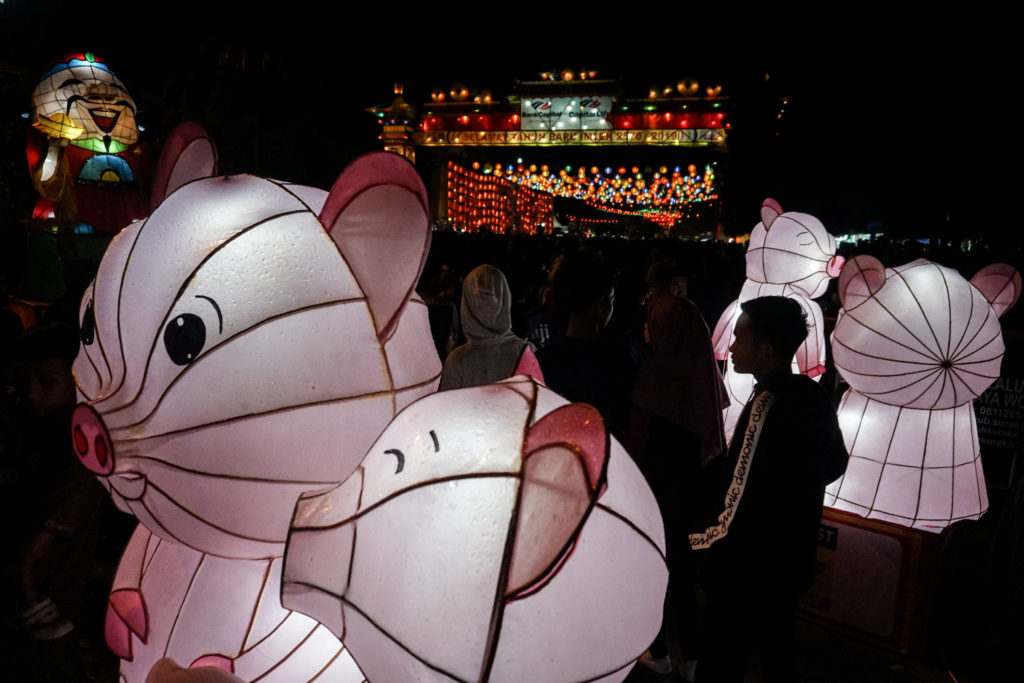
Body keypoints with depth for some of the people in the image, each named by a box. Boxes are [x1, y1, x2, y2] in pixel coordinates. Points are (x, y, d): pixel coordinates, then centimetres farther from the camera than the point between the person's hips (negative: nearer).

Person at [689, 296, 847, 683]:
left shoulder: (766, 407, -28)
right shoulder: (814, 398, -1)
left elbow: (736, 518, -28)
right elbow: (835, 464, 17)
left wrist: (689, 542, -14)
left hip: (749, 574, -9)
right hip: (790, 561, 9)